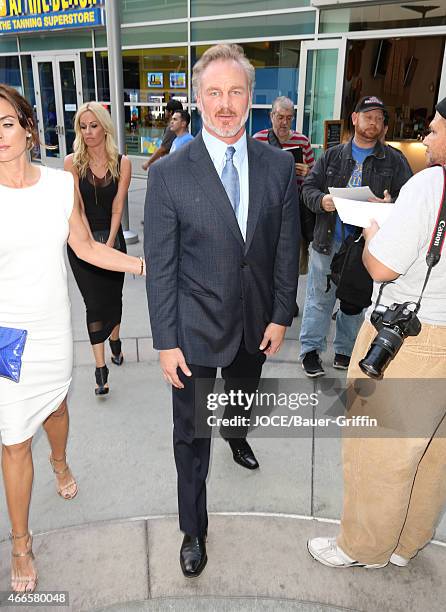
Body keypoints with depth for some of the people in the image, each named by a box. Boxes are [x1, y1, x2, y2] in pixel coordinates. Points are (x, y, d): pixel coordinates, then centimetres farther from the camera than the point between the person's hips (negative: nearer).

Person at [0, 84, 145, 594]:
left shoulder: (62, 183, -4)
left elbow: (86, 247, 5)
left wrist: (147, 265, -1)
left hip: (53, 328, 3)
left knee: (55, 404, 27)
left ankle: (59, 462, 62)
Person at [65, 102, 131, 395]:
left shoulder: (122, 163, -4)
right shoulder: (73, 162, -6)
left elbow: (117, 208, -6)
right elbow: (77, 208, -10)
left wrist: (109, 243, -13)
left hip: (112, 238, 2)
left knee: (114, 296, 13)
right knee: (95, 302, -2)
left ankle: (115, 340, 40)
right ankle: (101, 368, 4)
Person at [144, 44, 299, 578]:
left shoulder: (279, 166, -4)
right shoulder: (169, 174, -13)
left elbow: (286, 248, 1)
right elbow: (160, 267, -11)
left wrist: (280, 315, 0)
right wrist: (166, 341, -10)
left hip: (255, 323, 3)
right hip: (195, 328, -3)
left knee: (242, 395, 30)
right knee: (191, 433, 10)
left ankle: (236, 435, 66)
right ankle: (193, 528, 32)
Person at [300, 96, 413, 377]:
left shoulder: (394, 160, 5)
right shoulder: (333, 156, 7)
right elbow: (309, 187, 6)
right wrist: (321, 200, -16)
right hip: (328, 241, 0)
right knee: (320, 298, 7)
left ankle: (345, 351, 29)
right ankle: (311, 350, 21)